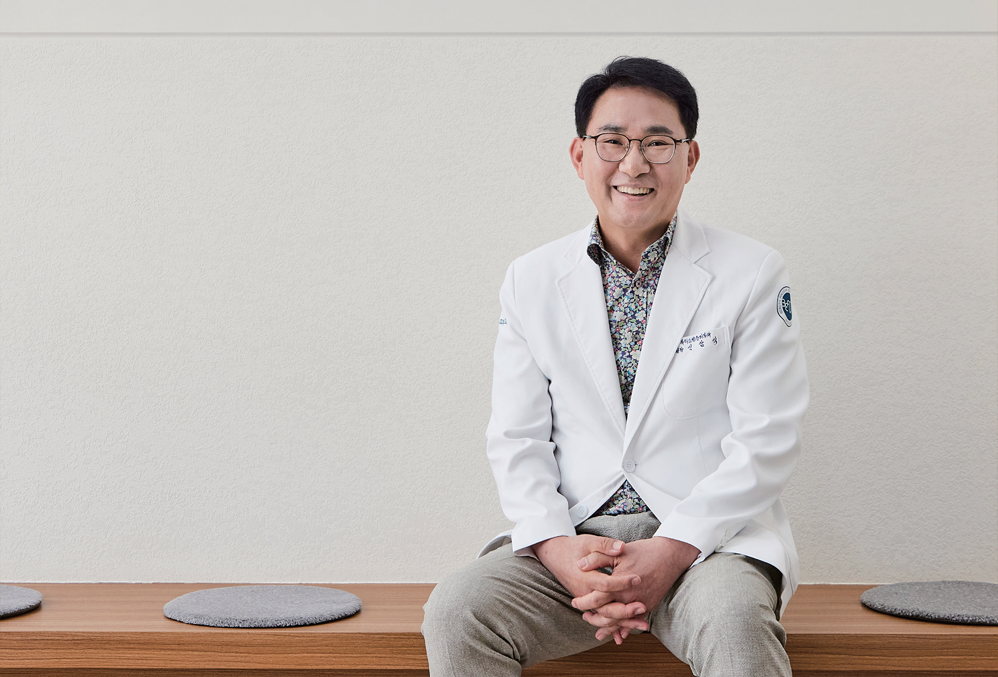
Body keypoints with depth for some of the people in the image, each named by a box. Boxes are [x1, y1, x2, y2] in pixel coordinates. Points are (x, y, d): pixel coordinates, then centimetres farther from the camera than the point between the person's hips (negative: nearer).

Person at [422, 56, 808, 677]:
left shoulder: (753, 274, 2)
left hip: (709, 538, -2)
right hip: (573, 537, 3)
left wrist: (673, 550, -15)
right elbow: (517, 439, 7)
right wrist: (557, 546, -11)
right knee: (455, 613, -22)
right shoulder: (532, 281, 10)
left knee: (734, 622, -35)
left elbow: (767, 441, -3)